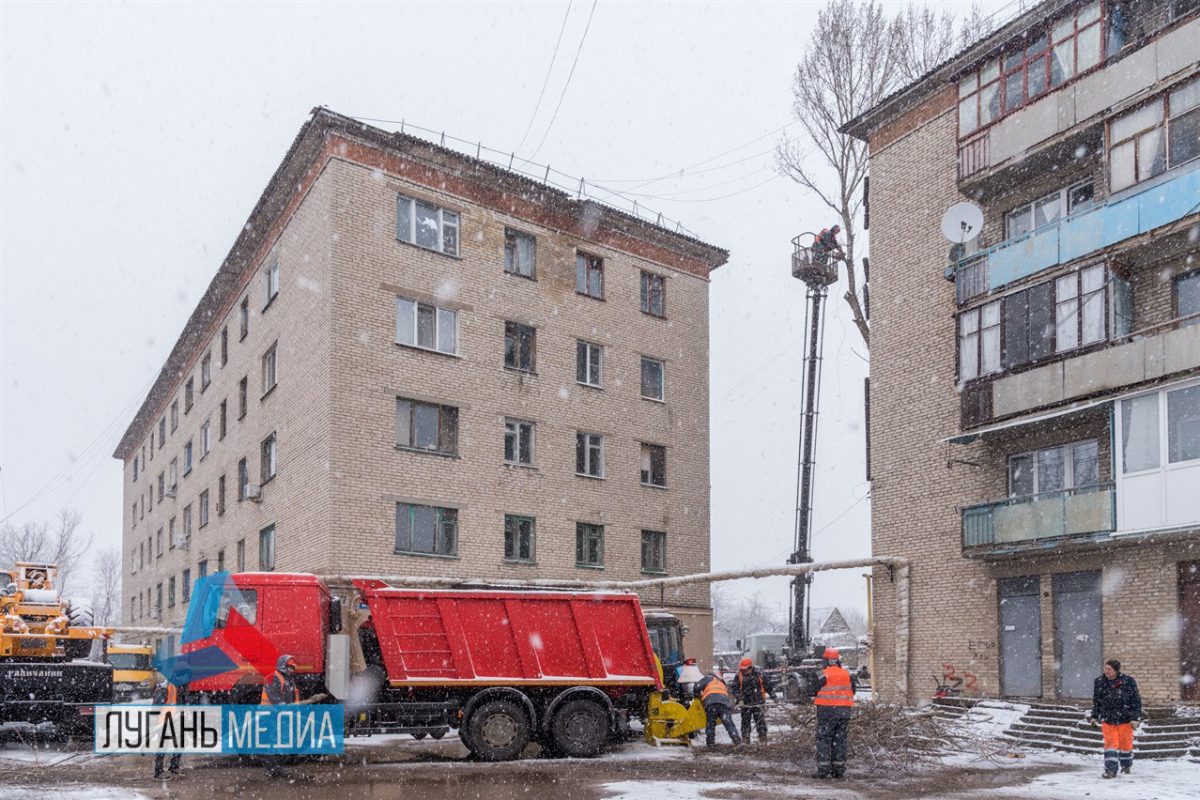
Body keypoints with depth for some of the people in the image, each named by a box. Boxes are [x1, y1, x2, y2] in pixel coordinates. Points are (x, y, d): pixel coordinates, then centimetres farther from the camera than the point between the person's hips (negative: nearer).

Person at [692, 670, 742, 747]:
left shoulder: (709, 678, 25)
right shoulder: (723, 684, 42)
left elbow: (697, 687, 13)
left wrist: (696, 696, 29)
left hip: (711, 701, -4)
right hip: (725, 702, 4)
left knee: (710, 724, 6)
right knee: (729, 724, 0)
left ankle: (710, 744, 2)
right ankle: (737, 742, -12)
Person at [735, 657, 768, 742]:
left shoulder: (758, 674, -3)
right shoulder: (739, 676, -4)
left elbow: (767, 686, 7)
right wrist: (739, 699, -14)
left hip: (758, 703, -1)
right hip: (745, 704, 1)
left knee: (761, 722, -3)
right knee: (745, 722, 5)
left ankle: (763, 740, 4)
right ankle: (745, 741, 12)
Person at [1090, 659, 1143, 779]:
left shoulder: (1128, 681, -10)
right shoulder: (1099, 682, -1)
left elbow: (1136, 701, -6)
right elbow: (1096, 700, 11)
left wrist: (1135, 718, -9)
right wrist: (1094, 716, 12)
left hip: (1125, 719, -1)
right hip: (1107, 719, 1)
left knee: (1125, 743, 11)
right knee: (1110, 743, -8)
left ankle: (1126, 765, 35)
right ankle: (1111, 770, -9)